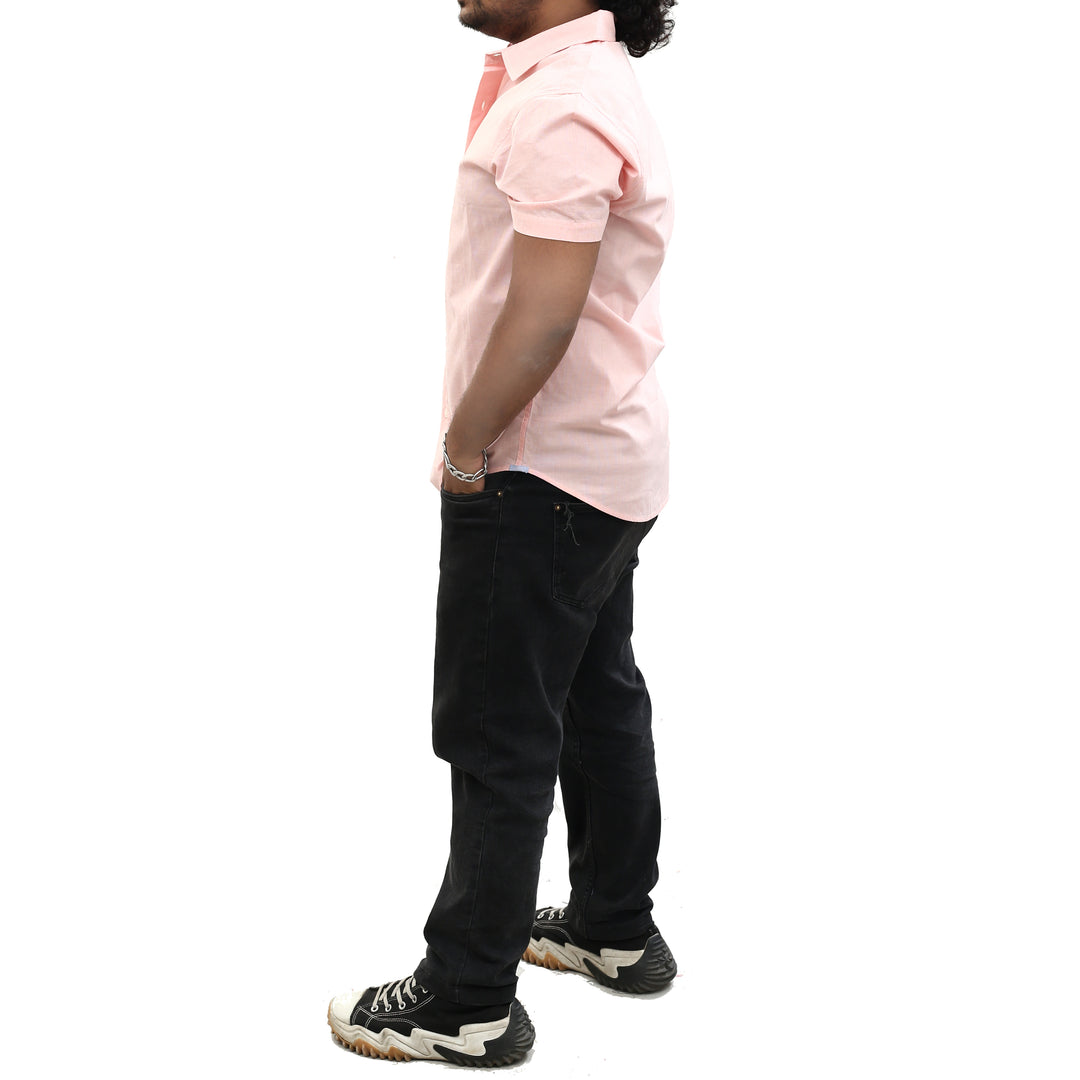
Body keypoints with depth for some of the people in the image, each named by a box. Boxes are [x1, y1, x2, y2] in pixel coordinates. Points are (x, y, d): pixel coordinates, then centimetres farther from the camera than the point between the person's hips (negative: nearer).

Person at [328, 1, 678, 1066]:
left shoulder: (560, 107, -22)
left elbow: (541, 322, -27)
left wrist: (464, 448, -13)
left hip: (539, 478, -11)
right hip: (609, 464, 11)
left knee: (497, 741, -2)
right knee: (599, 703, 19)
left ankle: (465, 1006, 9)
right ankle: (617, 929, 33)